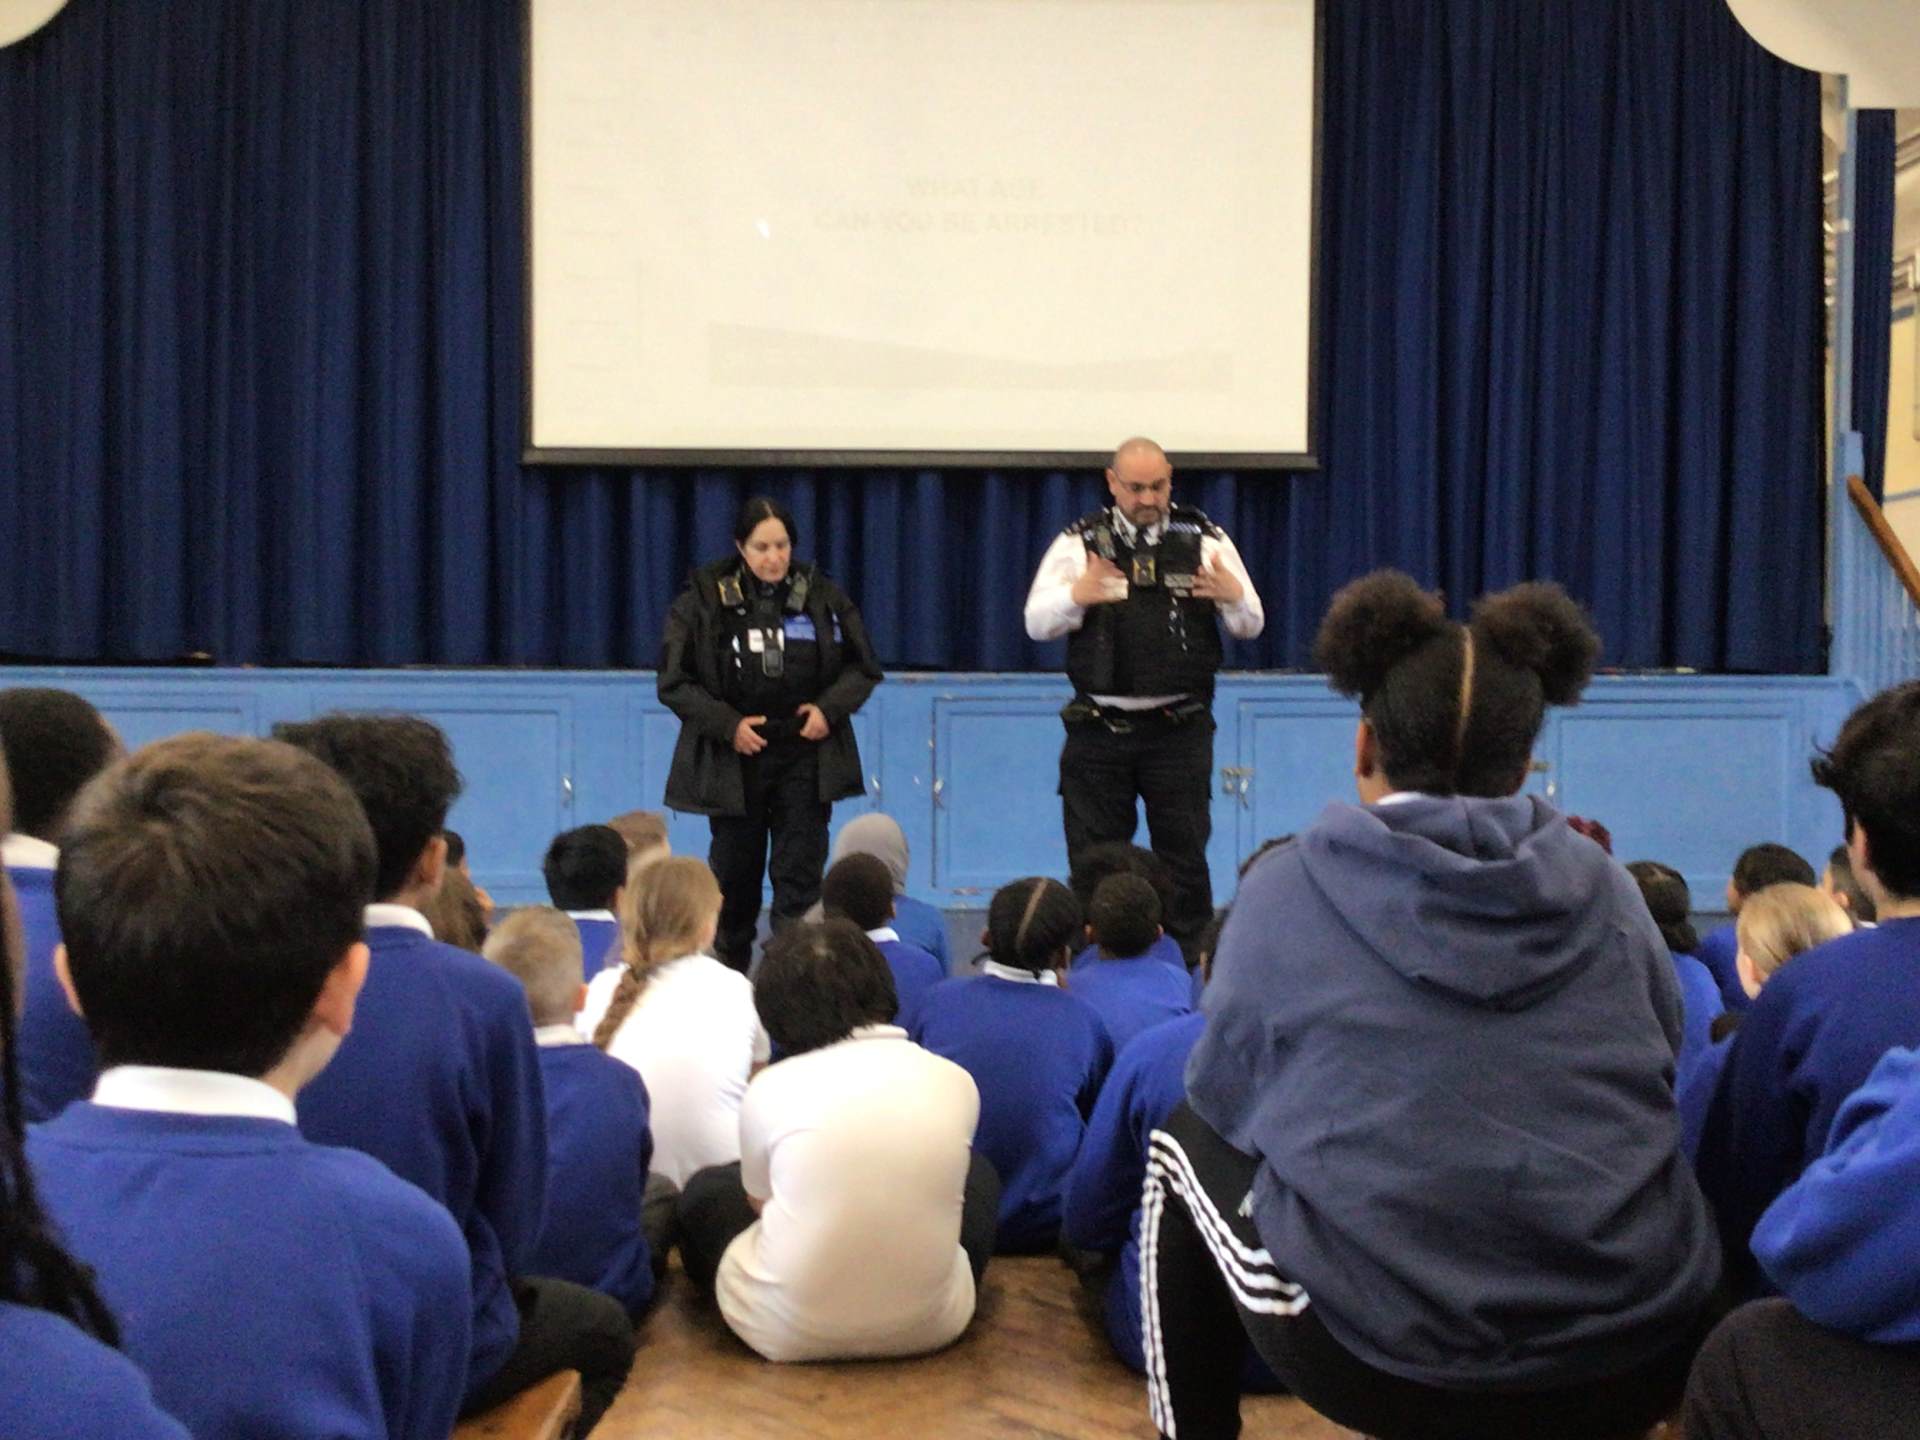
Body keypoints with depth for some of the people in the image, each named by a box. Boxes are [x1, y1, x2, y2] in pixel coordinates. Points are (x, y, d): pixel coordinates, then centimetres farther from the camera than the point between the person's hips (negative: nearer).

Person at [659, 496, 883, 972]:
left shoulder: (822, 596, 0)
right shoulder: (704, 599, -5)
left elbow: (863, 667, 8)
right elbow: (674, 681, -4)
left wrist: (830, 707, -9)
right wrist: (728, 724, -15)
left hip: (805, 759, 0)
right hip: (734, 760, 0)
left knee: (800, 878, -3)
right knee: (735, 877, 13)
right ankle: (728, 980, 33)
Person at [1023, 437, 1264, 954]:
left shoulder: (1204, 539, 5)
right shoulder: (1081, 542, 4)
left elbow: (1251, 626, 4)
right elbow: (1037, 622, -2)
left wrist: (1234, 595, -20)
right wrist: (1075, 595, -23)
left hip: (1180, 728, 0)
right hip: (1098, 730, 0)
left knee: (1184, 853, 4)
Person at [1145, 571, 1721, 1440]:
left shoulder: (1288, 888, -2)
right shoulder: (1606, 891, 5)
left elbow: (1223, 1097, 9)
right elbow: (1663, 1091, 18)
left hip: (1381, 1358, -3)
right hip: (1639, 1362, 4)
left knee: (1186, 1145, 22)